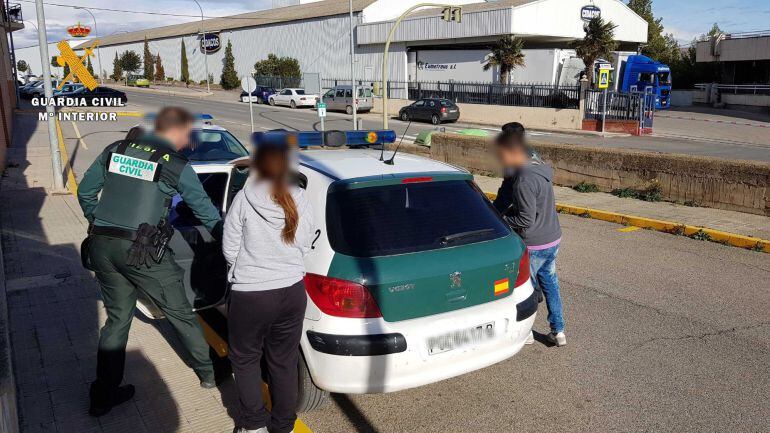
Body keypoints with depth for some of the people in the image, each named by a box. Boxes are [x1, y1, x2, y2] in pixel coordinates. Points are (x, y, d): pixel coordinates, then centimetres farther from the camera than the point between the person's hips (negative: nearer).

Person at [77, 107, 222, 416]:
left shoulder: (116, 150, 10)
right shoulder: (175, 165, -4)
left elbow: (85, 191, 16)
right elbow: (204, 209, 3)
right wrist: (228, 238, 16)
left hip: (102, 247, 6)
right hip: (142, 252, -5)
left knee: (117, 320, 18)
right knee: (181, 314, 12)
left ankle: (103, 396, 25)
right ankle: (207, 371, 27)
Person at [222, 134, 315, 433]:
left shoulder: (244, 199, -13)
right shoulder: (299, 199, -5)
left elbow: (230, 250, -5)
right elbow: (305, 246, 3)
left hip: (250, 294, -3)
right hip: (292, 291, 3)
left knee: (245, 358, 19)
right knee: (284, 361, 17)